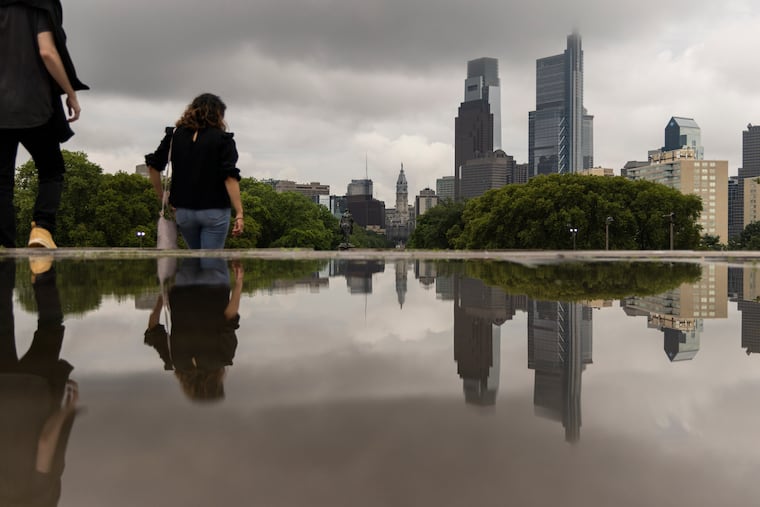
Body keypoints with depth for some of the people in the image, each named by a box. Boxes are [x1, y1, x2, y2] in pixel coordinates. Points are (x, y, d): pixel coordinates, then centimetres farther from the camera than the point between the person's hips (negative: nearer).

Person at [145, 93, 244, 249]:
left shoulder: (174, 135, 7)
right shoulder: (222, 139, -5)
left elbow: (153, 166, 3)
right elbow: (230, 177, -14)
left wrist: (162, 197, 13)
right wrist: (239, 213, -15)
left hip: (183, 211, 4)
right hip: (214, 211, -4)